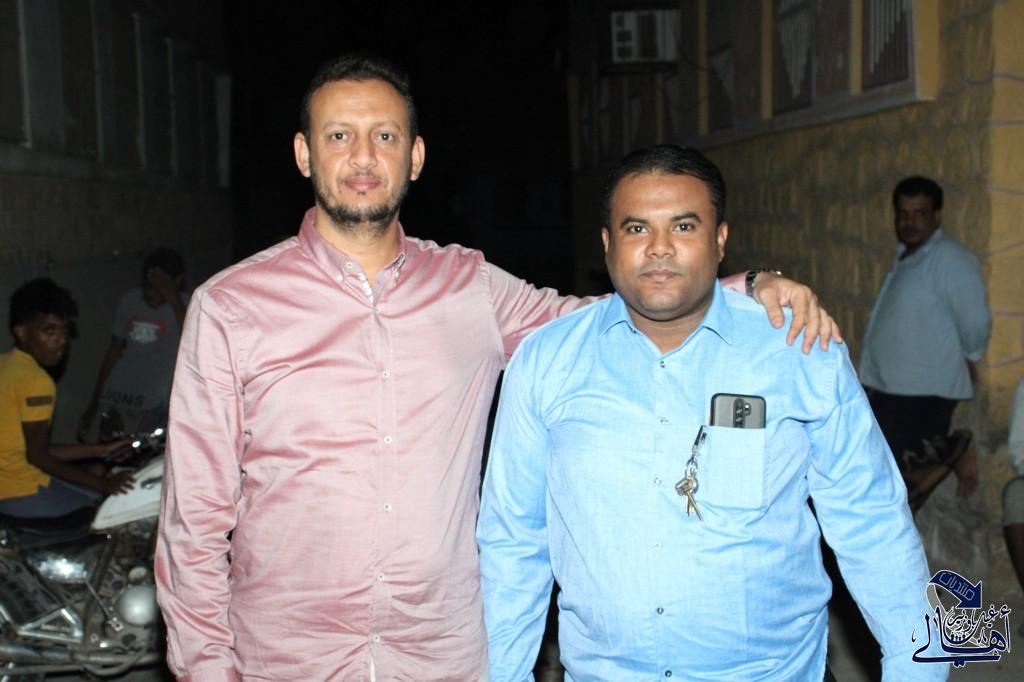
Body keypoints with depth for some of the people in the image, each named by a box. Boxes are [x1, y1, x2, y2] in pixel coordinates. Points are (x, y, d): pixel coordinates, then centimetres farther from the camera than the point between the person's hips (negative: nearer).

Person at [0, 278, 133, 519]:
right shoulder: (36, 381, -19)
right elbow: (37, 456, -18)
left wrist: (101, 450, 14)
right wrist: (101, 485, -15)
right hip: (23, 494, -10)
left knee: (96, 470, 23)